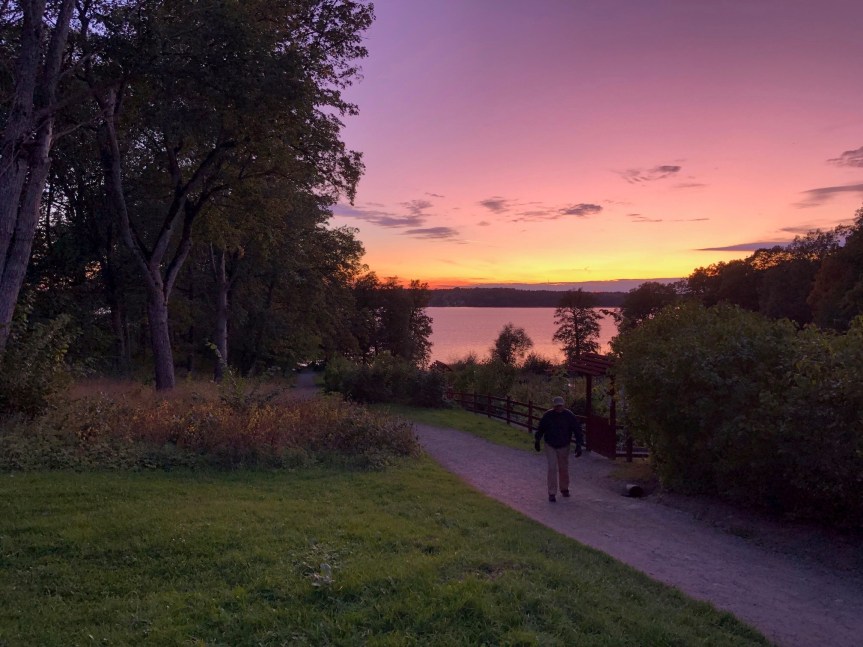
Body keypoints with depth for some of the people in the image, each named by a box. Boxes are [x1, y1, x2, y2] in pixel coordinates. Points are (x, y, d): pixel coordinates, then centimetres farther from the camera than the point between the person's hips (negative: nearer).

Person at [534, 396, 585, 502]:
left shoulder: (570, 416, -13)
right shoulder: (547, 415, -12)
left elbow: (577, 430, -11)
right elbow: (540, 429, 3)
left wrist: (579, 445, -19)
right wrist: (537, 441, 12)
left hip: (564, 446, 1)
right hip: (550, 446, -1)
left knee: (564, 469, 13)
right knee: (552, 469, -8)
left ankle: (564, 488, 35)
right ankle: (552, 493, 0)